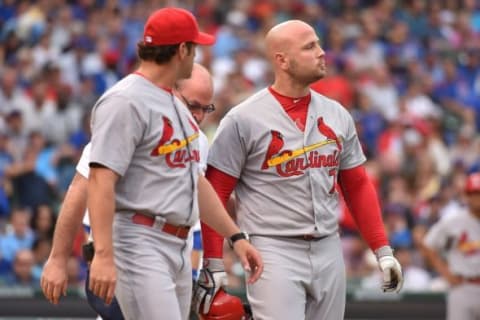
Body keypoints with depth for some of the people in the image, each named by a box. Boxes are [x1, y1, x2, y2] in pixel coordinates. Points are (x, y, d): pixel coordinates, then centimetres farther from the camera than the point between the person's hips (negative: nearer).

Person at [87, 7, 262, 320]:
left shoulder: (176, 105, 20)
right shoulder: (126, 102, -12)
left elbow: (196, 181, 26)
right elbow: (101, 180, -20)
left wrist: (235, 236, 21)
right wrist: (103, 256, -28)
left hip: (180, 247, 10)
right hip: (140, 245, -10)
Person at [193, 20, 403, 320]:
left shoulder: (338, 115, 10)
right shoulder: (243, 120, -6)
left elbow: (357, 185, 16)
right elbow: (214, 194, -6)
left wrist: (383, 250, 9)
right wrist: (214, 266, -11)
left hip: (329, 251, 6)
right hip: (274, 253, -6)